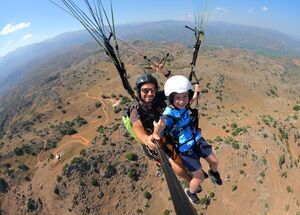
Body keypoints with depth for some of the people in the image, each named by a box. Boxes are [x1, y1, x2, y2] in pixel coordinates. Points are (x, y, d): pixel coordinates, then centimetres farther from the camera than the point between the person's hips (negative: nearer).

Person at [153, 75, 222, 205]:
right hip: (185, 149, -6)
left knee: (214, 161, 19)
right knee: (200, 177, 5)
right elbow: (156, 137, -37)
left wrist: (196, 94, 5)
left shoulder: (182, 105, -13)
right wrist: (157, 131, -59)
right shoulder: (168, 116, -33)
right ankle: (190, 192, 39)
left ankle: (213, 173, 56)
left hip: (197, 140, 6)